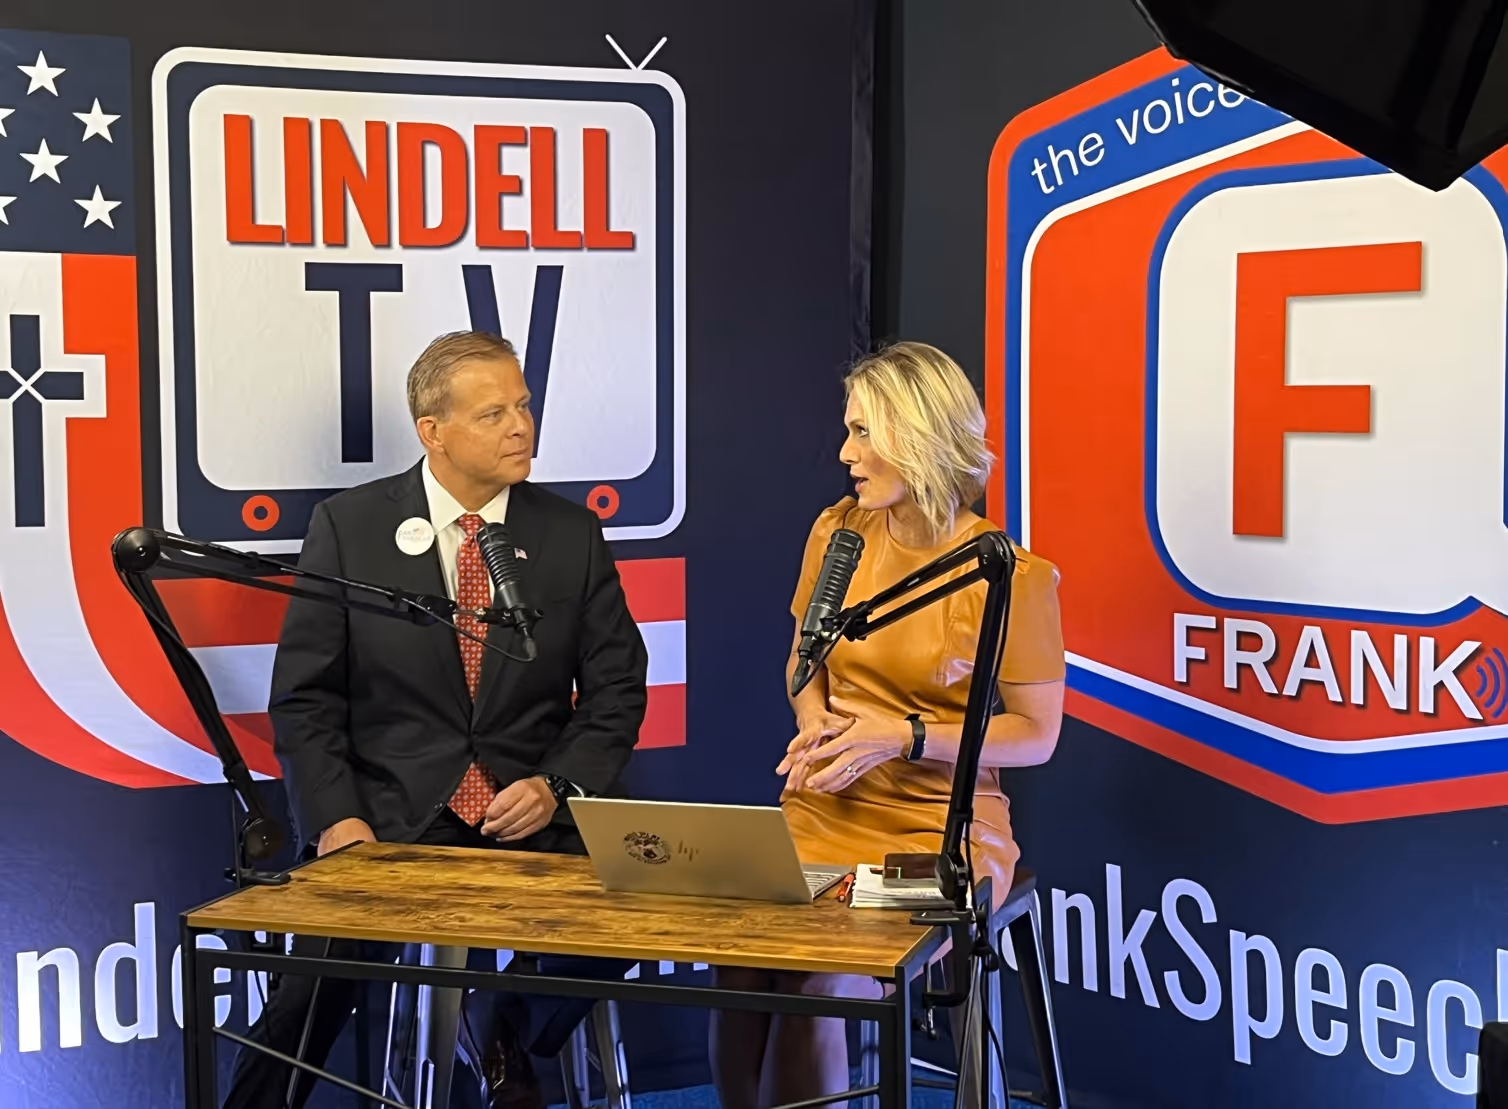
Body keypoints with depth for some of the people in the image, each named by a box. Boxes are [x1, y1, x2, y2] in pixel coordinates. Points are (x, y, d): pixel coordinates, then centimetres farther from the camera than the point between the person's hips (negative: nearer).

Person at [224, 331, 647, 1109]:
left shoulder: (572, 535, 6)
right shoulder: (347, 527, 2)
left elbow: (616, 689, 7)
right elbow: (305, 696, 1)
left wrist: (557, 787, -9)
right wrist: (338, 822, -12)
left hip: (531, 816, 2)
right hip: (389, 821, -2)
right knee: (316, 979, -27)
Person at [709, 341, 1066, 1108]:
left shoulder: (1011, 577, -12)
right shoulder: (838, 532, 3)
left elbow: (1037, 735, -6)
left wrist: (907, 738, -17)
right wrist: (814, 722, -3)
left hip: (941, 833, -4)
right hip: (824, 813, 4)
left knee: (821, 987, -28)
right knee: (741, 967, -23)